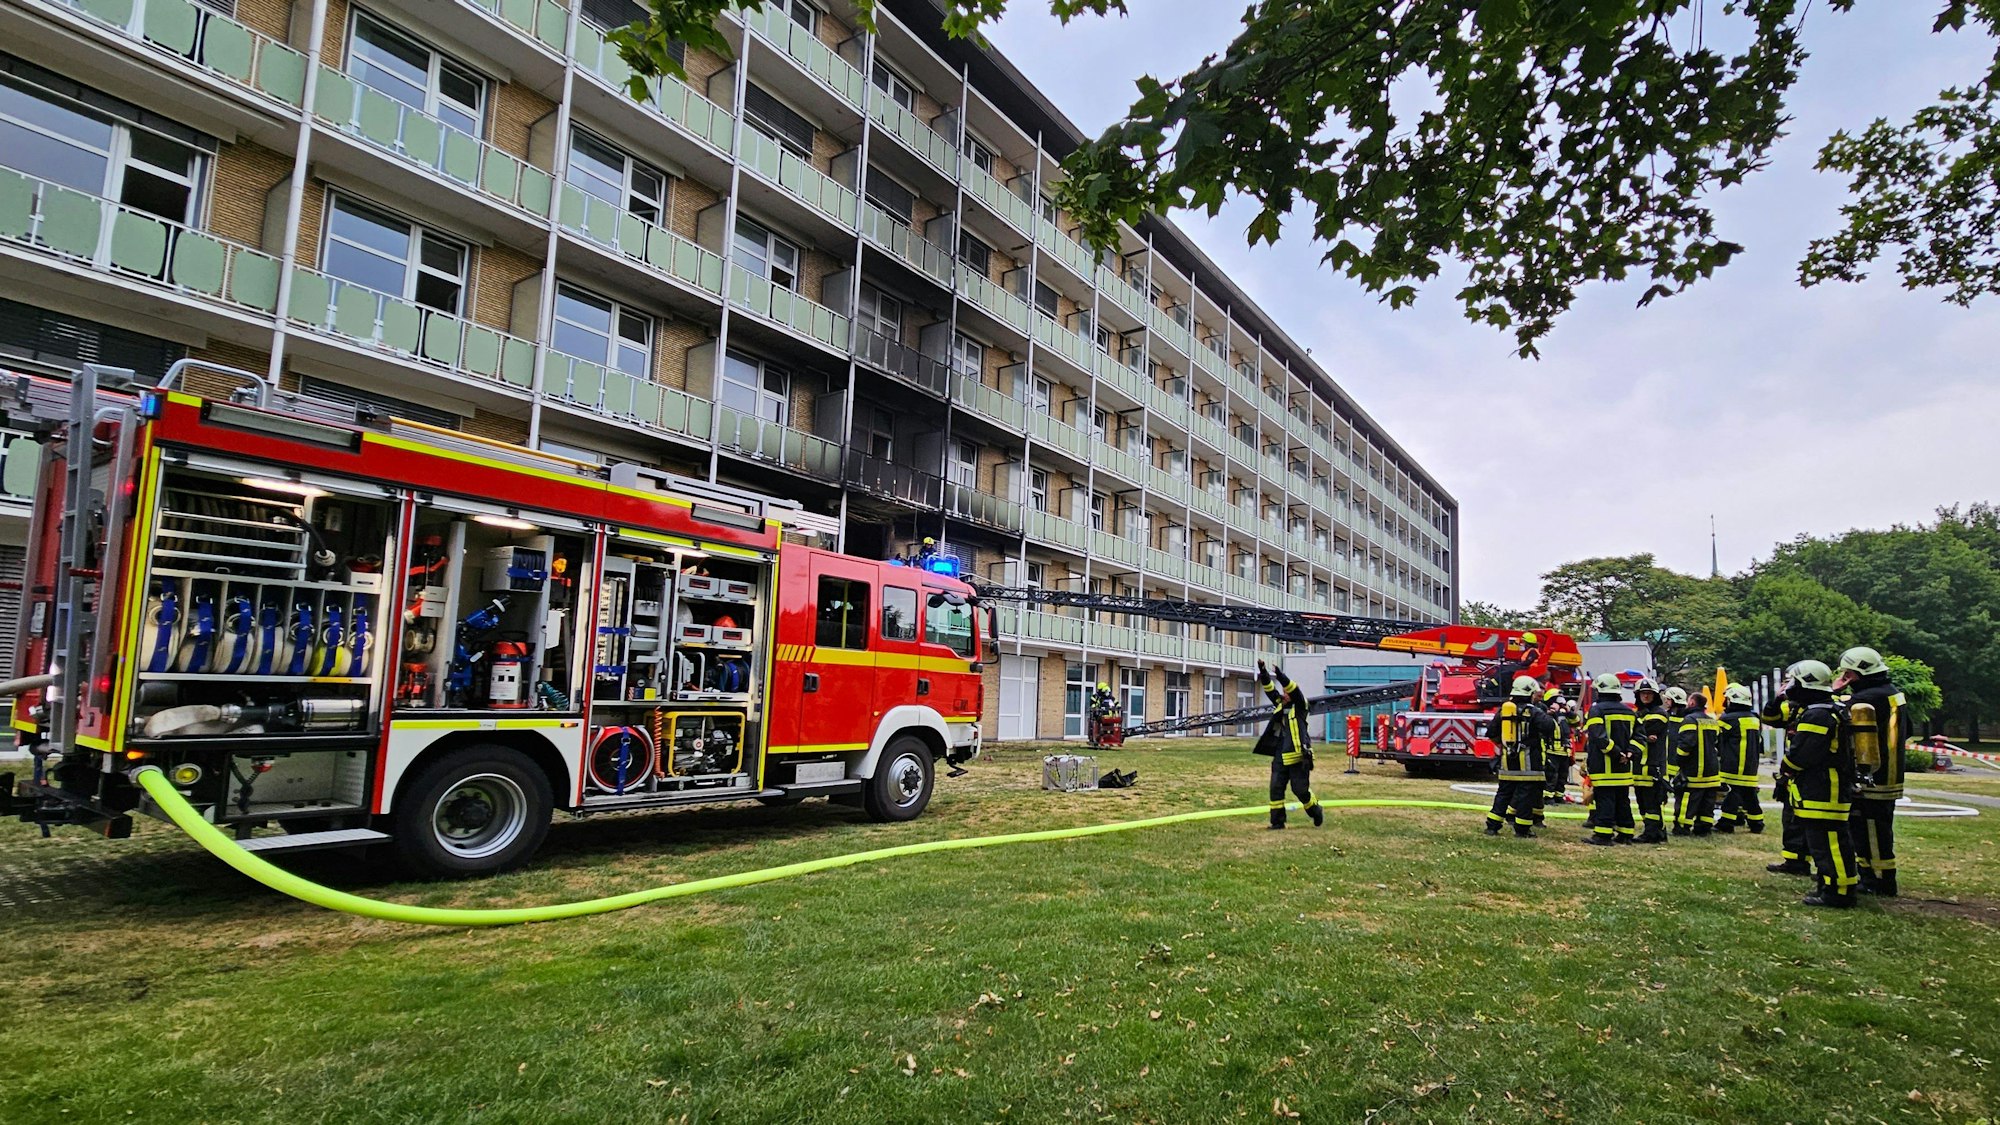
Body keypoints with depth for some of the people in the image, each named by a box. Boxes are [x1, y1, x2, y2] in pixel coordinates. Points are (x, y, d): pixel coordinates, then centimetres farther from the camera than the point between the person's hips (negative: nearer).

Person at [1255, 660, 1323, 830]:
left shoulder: (1299, 707, -3)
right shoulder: (1280, 706, 13)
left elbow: (1295, 690, -18)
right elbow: (1270, 690, 8)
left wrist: (1281, 676, -28)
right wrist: (1263, 673, -5)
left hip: (1297, 757, -6)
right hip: (1280, 757, 6)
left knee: (1301, 790, 0)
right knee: (1276, 788, 1)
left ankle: (1317, 813, 26)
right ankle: (1277, 821, 7)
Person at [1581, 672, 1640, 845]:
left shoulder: (1597, 710, -9)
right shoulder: (1628, 711, 14)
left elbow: (1599, 737, -21)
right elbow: (1639, 735, 10)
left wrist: (1615, 753, -14)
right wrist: (1630, 753, 1)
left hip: (1603, 767, -7)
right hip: (1623, 767, 7)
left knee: (1604, 800, -6)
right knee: (1622, 800, 14)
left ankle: (1603, 834, -7)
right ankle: (1625, 834, 19)